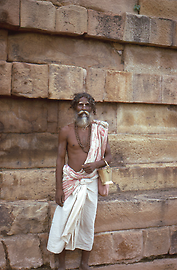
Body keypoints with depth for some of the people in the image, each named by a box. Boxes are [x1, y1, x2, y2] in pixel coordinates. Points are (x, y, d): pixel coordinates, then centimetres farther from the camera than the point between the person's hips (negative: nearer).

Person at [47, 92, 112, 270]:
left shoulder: (100, 131, 3)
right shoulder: (66, 131, -1)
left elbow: (108, 156, 8)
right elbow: (60, 159, 0)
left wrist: (96, 164, -14)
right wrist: (59, 188, -6)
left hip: (90, 182, 1)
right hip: (70, 182, -1)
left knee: (88, 222, 9)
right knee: (63, 222, -1)